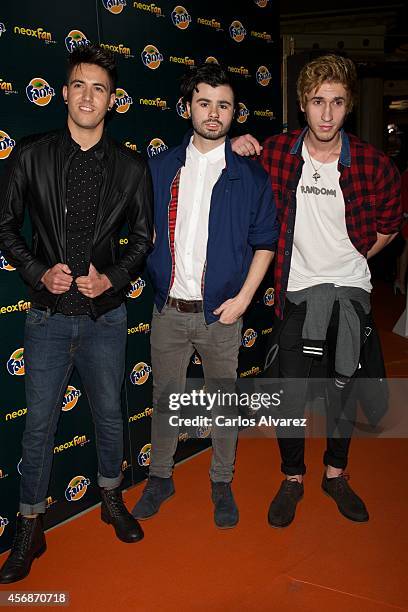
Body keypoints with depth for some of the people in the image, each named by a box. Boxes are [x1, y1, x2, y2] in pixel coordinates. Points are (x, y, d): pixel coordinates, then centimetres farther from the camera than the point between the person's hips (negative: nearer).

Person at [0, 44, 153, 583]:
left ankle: (112, 498, 41)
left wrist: (112, 278, -9)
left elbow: (143, 237, 6)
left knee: (109, 414, 15)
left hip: (105, 315, 1)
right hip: (49, 315, 0)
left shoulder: (131, 168, 0)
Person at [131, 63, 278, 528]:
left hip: (221, 313, -2)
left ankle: (222, 484, 31)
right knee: (165, 397, 14)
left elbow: (265, 241, 0)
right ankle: (160, 478, 33)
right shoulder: (160, 167, 4)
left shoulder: (249, 175, -2)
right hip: (168, 310, 2)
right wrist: (153, 277, -1)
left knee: (223, 400, 12)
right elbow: (145, 229, 11)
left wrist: (244, 297, -8)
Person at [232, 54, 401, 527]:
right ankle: (292, 478, 25)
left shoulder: (372, 163, -7)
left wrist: (352, 257, 5)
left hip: (351, 291, 1)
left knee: (345, 388, 13)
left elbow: (388, 225, 9)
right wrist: (238, 150, -8)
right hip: (297, 289, -1)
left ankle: (336, 473, 35)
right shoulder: (275, 152, -7)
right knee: (292, 390, 1)